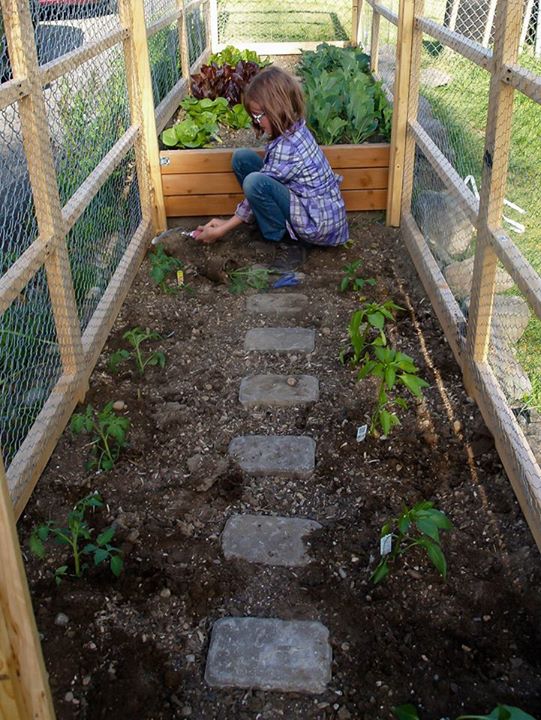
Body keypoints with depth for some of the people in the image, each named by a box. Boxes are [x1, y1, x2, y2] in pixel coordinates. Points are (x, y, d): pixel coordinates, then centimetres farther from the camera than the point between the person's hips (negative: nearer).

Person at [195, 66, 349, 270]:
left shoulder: (287, 148, -26)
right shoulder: (294, 130, 0)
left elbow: (257, 189, -17)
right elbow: (267, 173, 7)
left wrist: (222, 230, -6)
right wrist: (228, 222, 6)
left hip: (319, 223, -9)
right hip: (310, 204, 9)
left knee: (255, 182, -32)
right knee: (242, 158, 0)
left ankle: (290, 242, -10)